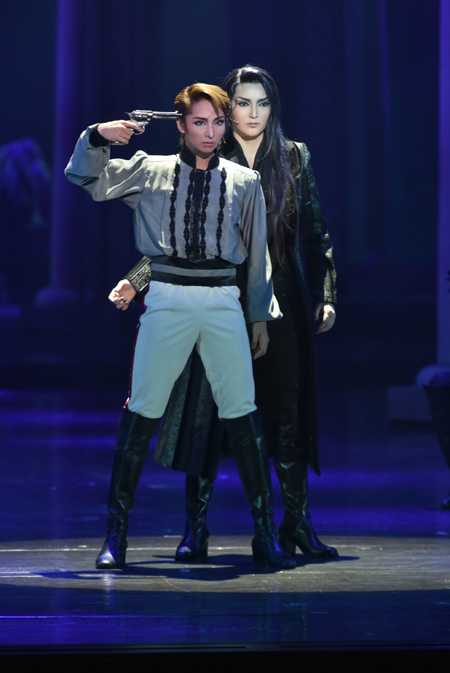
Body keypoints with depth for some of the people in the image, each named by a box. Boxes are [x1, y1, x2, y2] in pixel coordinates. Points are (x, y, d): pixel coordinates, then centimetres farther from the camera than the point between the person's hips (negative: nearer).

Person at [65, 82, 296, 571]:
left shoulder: (244, 182, 12)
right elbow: (84, 179, 14)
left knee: (242, 412, -5)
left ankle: (265, 535, 1)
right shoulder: (149, 172, 10)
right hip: (167, 300, -1)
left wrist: (261, 315, 14)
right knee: (142, 411, -3)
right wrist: (98, 137, -4)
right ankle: (115, 533, 4)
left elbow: (258, 252, 16)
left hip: (223, 302, 1)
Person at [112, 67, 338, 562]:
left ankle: (297, 526, 8)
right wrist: (135, 281, -6)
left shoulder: (295, 159, 9)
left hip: (281, 304, 1)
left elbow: (315, 233, 10)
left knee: (288, 412, 0)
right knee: (207, 409, -4)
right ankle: (195, 530, 0)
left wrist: (325, 295, 1)